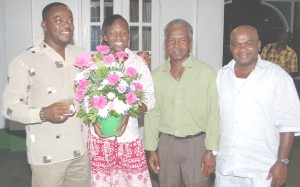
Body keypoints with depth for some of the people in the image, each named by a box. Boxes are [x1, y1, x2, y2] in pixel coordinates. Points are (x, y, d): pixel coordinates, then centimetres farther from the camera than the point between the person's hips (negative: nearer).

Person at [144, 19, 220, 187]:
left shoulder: (207, 73, -7)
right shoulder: (156, 76, 5)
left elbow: (215, 114, -7)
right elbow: (152, 114, 8)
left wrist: (211, 151, -8)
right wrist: (151, 149, 7)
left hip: (197, 143, -3)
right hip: (166, 143, 3)